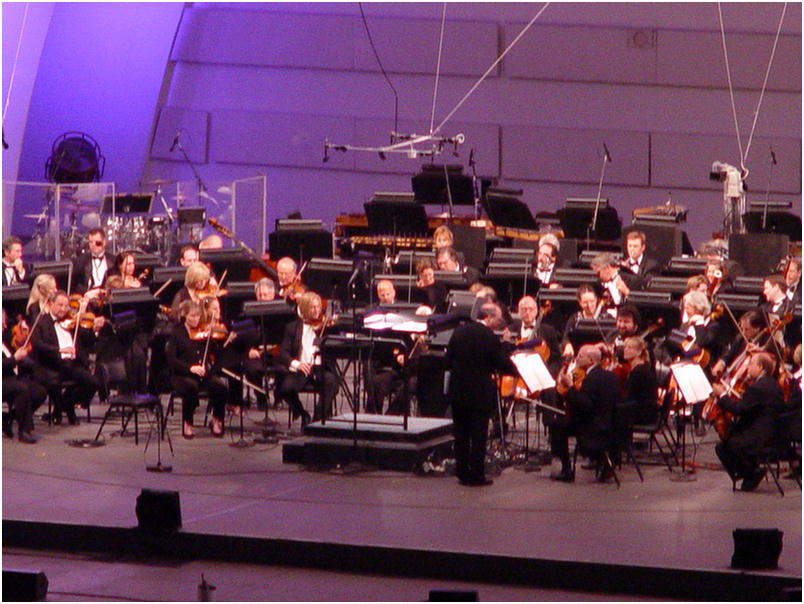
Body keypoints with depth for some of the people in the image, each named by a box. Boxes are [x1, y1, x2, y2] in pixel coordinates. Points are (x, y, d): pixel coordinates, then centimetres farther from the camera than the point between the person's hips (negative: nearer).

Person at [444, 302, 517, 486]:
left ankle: (462, 472, 16)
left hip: (457, 393, 5)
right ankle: (476, 475, 2)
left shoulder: (459, 332, 3)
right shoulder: (490, 338, -14)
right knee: (478, 436, 1)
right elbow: (504, 365, -10)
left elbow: (447, 362, 6)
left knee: (461, 435, 12)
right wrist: (516, 369, 9)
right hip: (480, 394, -5)